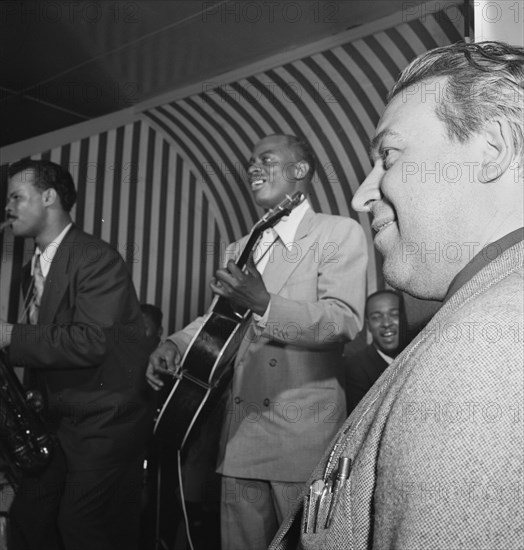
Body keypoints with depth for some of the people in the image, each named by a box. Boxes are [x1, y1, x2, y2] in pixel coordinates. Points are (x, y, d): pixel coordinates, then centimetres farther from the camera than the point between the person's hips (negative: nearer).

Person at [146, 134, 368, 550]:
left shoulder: (341, 233, -5)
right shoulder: (240, 250, 15)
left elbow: (345, 321, -16)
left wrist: (264, 304, -30)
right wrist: (175, 344, 1)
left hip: (305, 437, -5)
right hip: (241, 435, 6)